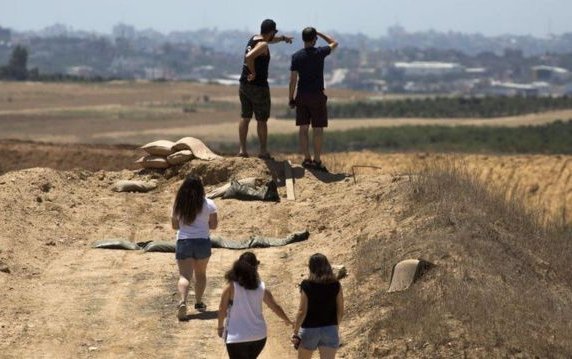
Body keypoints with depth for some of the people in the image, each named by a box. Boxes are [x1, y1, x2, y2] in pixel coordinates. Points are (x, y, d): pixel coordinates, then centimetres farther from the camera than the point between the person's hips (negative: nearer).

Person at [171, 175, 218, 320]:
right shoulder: (208, 204, -4)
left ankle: (183, 301, -28)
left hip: (183, 242, 0)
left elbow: (175, 225, 8)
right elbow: (213, 225, 0)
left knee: (184, 275, -5)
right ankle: (198, 302, 29)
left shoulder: (178, 205, 0)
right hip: (202, 242, 0)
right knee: (200, 274, 21)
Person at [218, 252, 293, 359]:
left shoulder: (231, 287, -13)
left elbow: (222, 310, -7)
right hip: (259, 336, 4)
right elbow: (275, 307, 10)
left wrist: (220, 327, 12)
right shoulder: (261, 288, -2)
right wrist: (288, 321, 28)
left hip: (237, 338, -4)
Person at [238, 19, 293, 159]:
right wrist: (253, 73, -20)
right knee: (262, 120, 1)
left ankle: (242, 149, 9)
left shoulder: (254, 38, 11)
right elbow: (249, 57, -33)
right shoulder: (263, 45, -16)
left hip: (244, 84, 8)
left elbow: (270, 40, 34)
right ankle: (263, 151, 4)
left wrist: (283, 38, 46)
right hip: (258, 86, -8)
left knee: (245, 117, 11)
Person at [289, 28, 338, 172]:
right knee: (318, 129, 1)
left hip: (301, 95, 3)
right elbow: (334, 43, 13)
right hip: (317, 95, -3)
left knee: (303, 128, 8)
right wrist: (320, 34, 16)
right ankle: (317, 160, -1)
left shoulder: (296, 56, -4)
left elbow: (293, 80, -3)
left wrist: (291, 99, 5)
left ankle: (307, 159, 9)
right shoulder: (320, 53, -8)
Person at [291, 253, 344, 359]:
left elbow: (302, 312, -12)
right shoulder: (336, 285, -3)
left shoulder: (306, 285, -10)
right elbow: (340, 312, 2)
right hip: (330, 330, 1)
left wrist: (295, 332, -5)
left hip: (309, 330, -1)